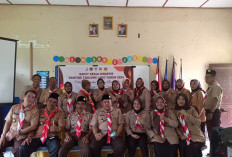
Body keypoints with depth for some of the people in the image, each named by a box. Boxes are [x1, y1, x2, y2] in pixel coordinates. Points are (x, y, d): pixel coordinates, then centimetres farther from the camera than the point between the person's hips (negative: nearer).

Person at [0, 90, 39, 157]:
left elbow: (33, 126, -8)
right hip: (9, 134, 4)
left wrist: (17, 133, -13)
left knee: (17, 151, -30)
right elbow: (8, 122, 9)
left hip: (22, 136, -4)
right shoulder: (14, 107, 9)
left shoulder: (35, 110, -2)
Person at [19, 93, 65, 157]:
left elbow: (62, 127, -1)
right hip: (37, 137, 3)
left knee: (55, 149, -34)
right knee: (23, 148, -22)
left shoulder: (59, 113, 9)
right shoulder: (40, 112, 15)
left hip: (51, 138, -2)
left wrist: (56, 128, -24)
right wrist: (29, 137, -2)